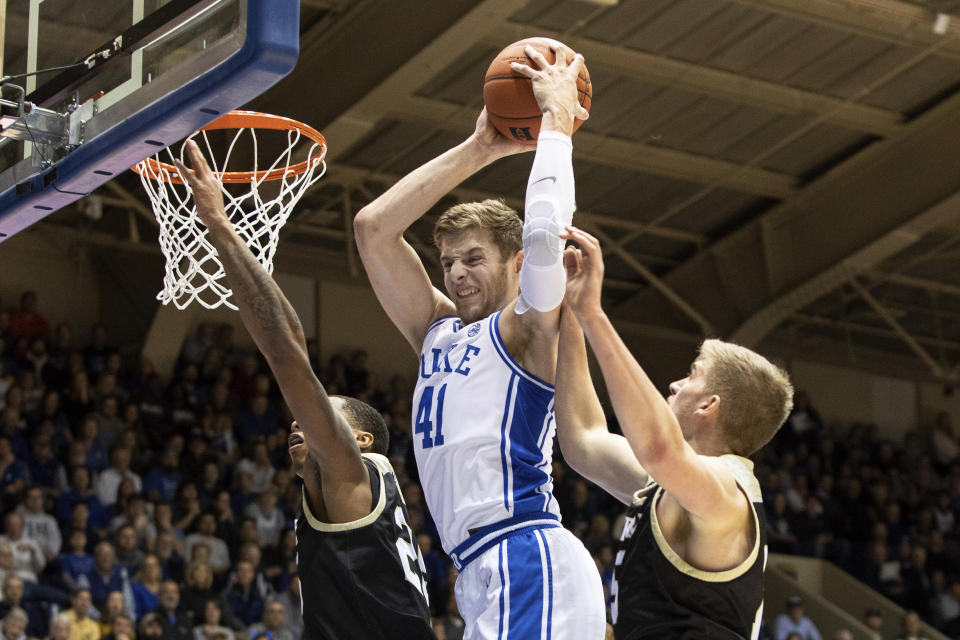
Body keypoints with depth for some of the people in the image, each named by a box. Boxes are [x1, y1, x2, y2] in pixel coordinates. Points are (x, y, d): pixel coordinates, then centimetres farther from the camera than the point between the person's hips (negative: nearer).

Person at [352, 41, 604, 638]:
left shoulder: (527, 331, 2)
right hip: (487, 576, 9)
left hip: (531, 565, -9)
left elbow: (544, 232, -18)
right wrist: (480, 148, 19)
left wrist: (557, 124, -5)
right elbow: (373, 227, 19)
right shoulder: (437, 332, 23)